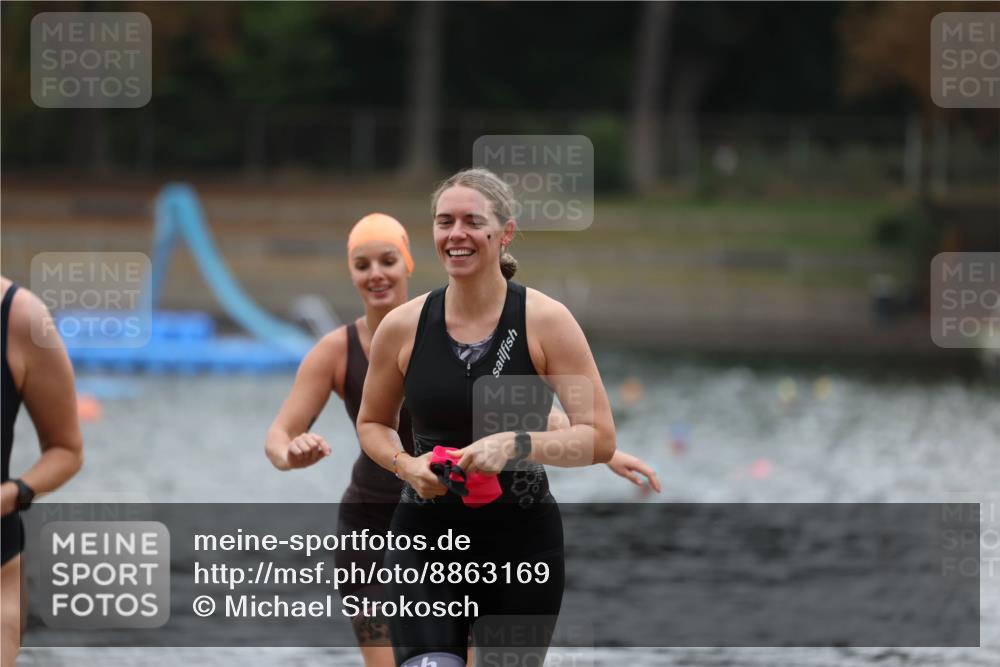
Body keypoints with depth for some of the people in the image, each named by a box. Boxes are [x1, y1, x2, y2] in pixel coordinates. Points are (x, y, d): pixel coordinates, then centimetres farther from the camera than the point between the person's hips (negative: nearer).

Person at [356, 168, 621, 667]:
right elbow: (372, 423, 16)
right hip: (426, 536, 0)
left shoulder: (545, 321, -6)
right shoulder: (402, 327, -1)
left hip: (523, 538, 0)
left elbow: (600, 439, -8)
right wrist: (406, 464, -6)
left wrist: (517, 445, -24)